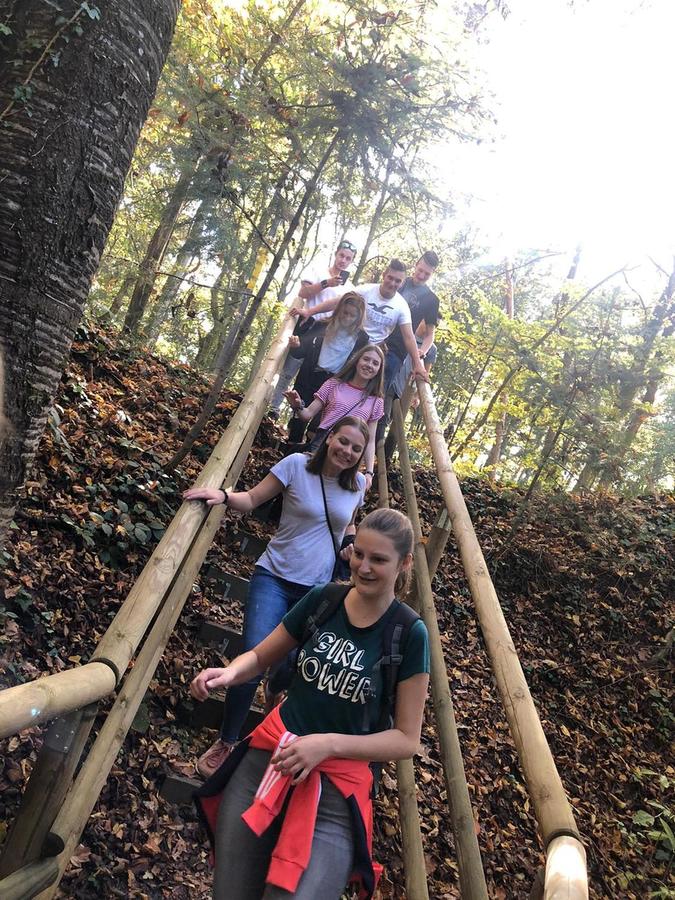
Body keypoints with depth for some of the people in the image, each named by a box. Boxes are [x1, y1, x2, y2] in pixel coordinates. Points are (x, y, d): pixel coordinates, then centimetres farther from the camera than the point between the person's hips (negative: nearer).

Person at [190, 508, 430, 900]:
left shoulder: (410, 633, -10)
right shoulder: (323, 600, -2)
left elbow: (406, 739, -7)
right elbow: (261, 656, 10)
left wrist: (329, 743, -19)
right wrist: (230, 672, -12)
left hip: (338, 788, -3)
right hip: (266, 761, 3)